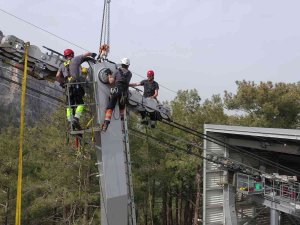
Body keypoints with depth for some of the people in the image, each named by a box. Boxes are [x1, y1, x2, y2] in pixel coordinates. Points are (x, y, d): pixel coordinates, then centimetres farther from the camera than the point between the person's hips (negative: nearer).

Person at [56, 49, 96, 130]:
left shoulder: (62, 65, 19)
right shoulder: (75, 59, 8)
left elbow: (57, 76, 8)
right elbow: (87, 54, 14)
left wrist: (62, 83, 23)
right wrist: (92, 54, 34)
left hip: (68, 87, 4)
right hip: (76, 85, -4)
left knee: (69, 105, 6)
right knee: (80, 103, 0)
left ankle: (71, 121, -2)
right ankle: (76, 118, -18)